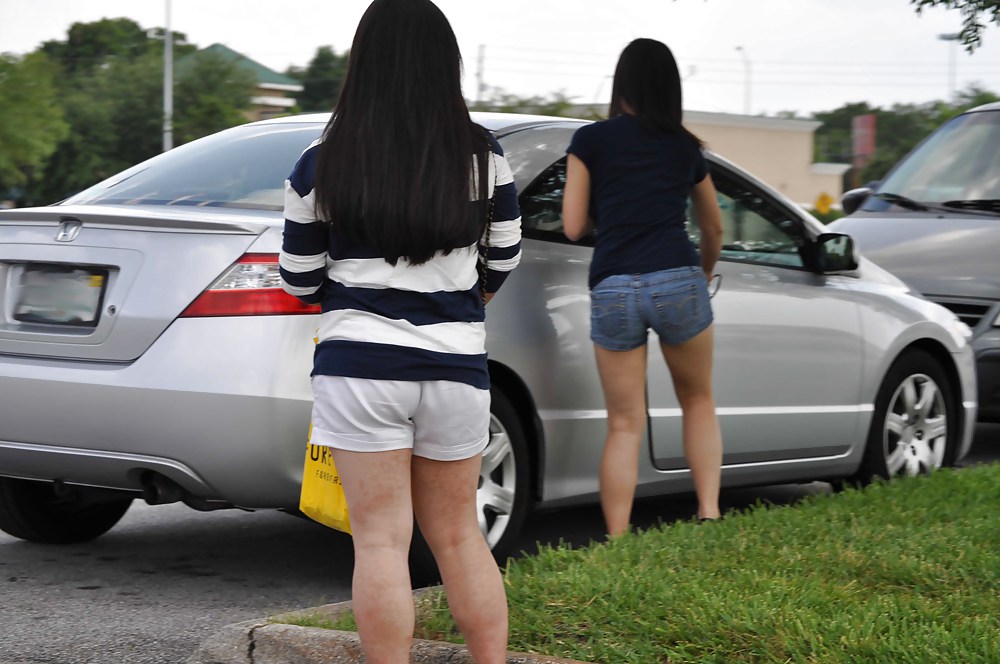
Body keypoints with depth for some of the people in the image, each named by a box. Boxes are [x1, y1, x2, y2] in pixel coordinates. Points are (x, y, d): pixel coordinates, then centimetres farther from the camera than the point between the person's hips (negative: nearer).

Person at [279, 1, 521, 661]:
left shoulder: (322, 166, -3)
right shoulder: (482, 153, 0)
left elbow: (300, 278, 6)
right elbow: (506, 253, 13)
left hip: (360, 359, -2)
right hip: (456, 361, 2)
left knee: (381, 538, 2)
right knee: (458, 534, 16)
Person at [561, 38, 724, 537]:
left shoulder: (590, 140, 6)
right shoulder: (684, 146, 15)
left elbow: (574, 226, 5)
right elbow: (714, 227, 28)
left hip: (613, 289, -1)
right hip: (678, 280, 1)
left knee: (624, 426, 7)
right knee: (698, 402, 22)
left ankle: (617, 543, 4)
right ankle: (709, 513, 11)